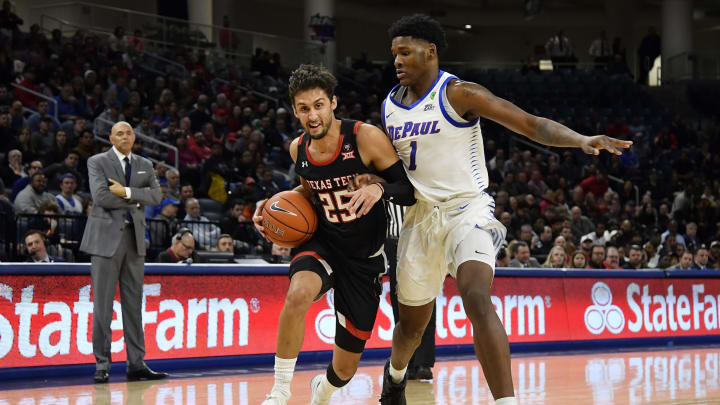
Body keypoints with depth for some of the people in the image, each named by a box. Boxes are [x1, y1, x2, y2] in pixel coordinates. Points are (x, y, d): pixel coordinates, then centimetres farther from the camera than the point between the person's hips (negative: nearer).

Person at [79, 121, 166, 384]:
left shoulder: (144, 165, 16)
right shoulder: (97, 162, 2)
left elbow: (156, 195, 1)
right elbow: (101, 196, -13)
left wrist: (127, 192, -11)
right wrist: (136, 200, -7)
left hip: (134, 238, 5)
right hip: (106, 238, -4)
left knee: (134, 304, 6)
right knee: (102, 304, -5)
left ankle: (136, 364, 9)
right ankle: (102, 364, 0)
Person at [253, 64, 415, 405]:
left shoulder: (366, 137, -17)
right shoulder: (298, 149, -3)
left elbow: (411, 190, -15)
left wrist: (380, 189, -35)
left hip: (364, 258, -2)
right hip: (322, 245, 2)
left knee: (345, 370, 6)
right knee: (298, 294, -37)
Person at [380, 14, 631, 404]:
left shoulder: (458, 94, -12)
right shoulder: (390, 105, 6)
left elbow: (533, 124, -17)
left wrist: (582, 140, -33)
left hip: (467, 210, -5)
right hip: (420, 215, 6)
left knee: (477, 299, -31)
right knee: (412, 320, 17)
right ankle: (395, 373, 50)